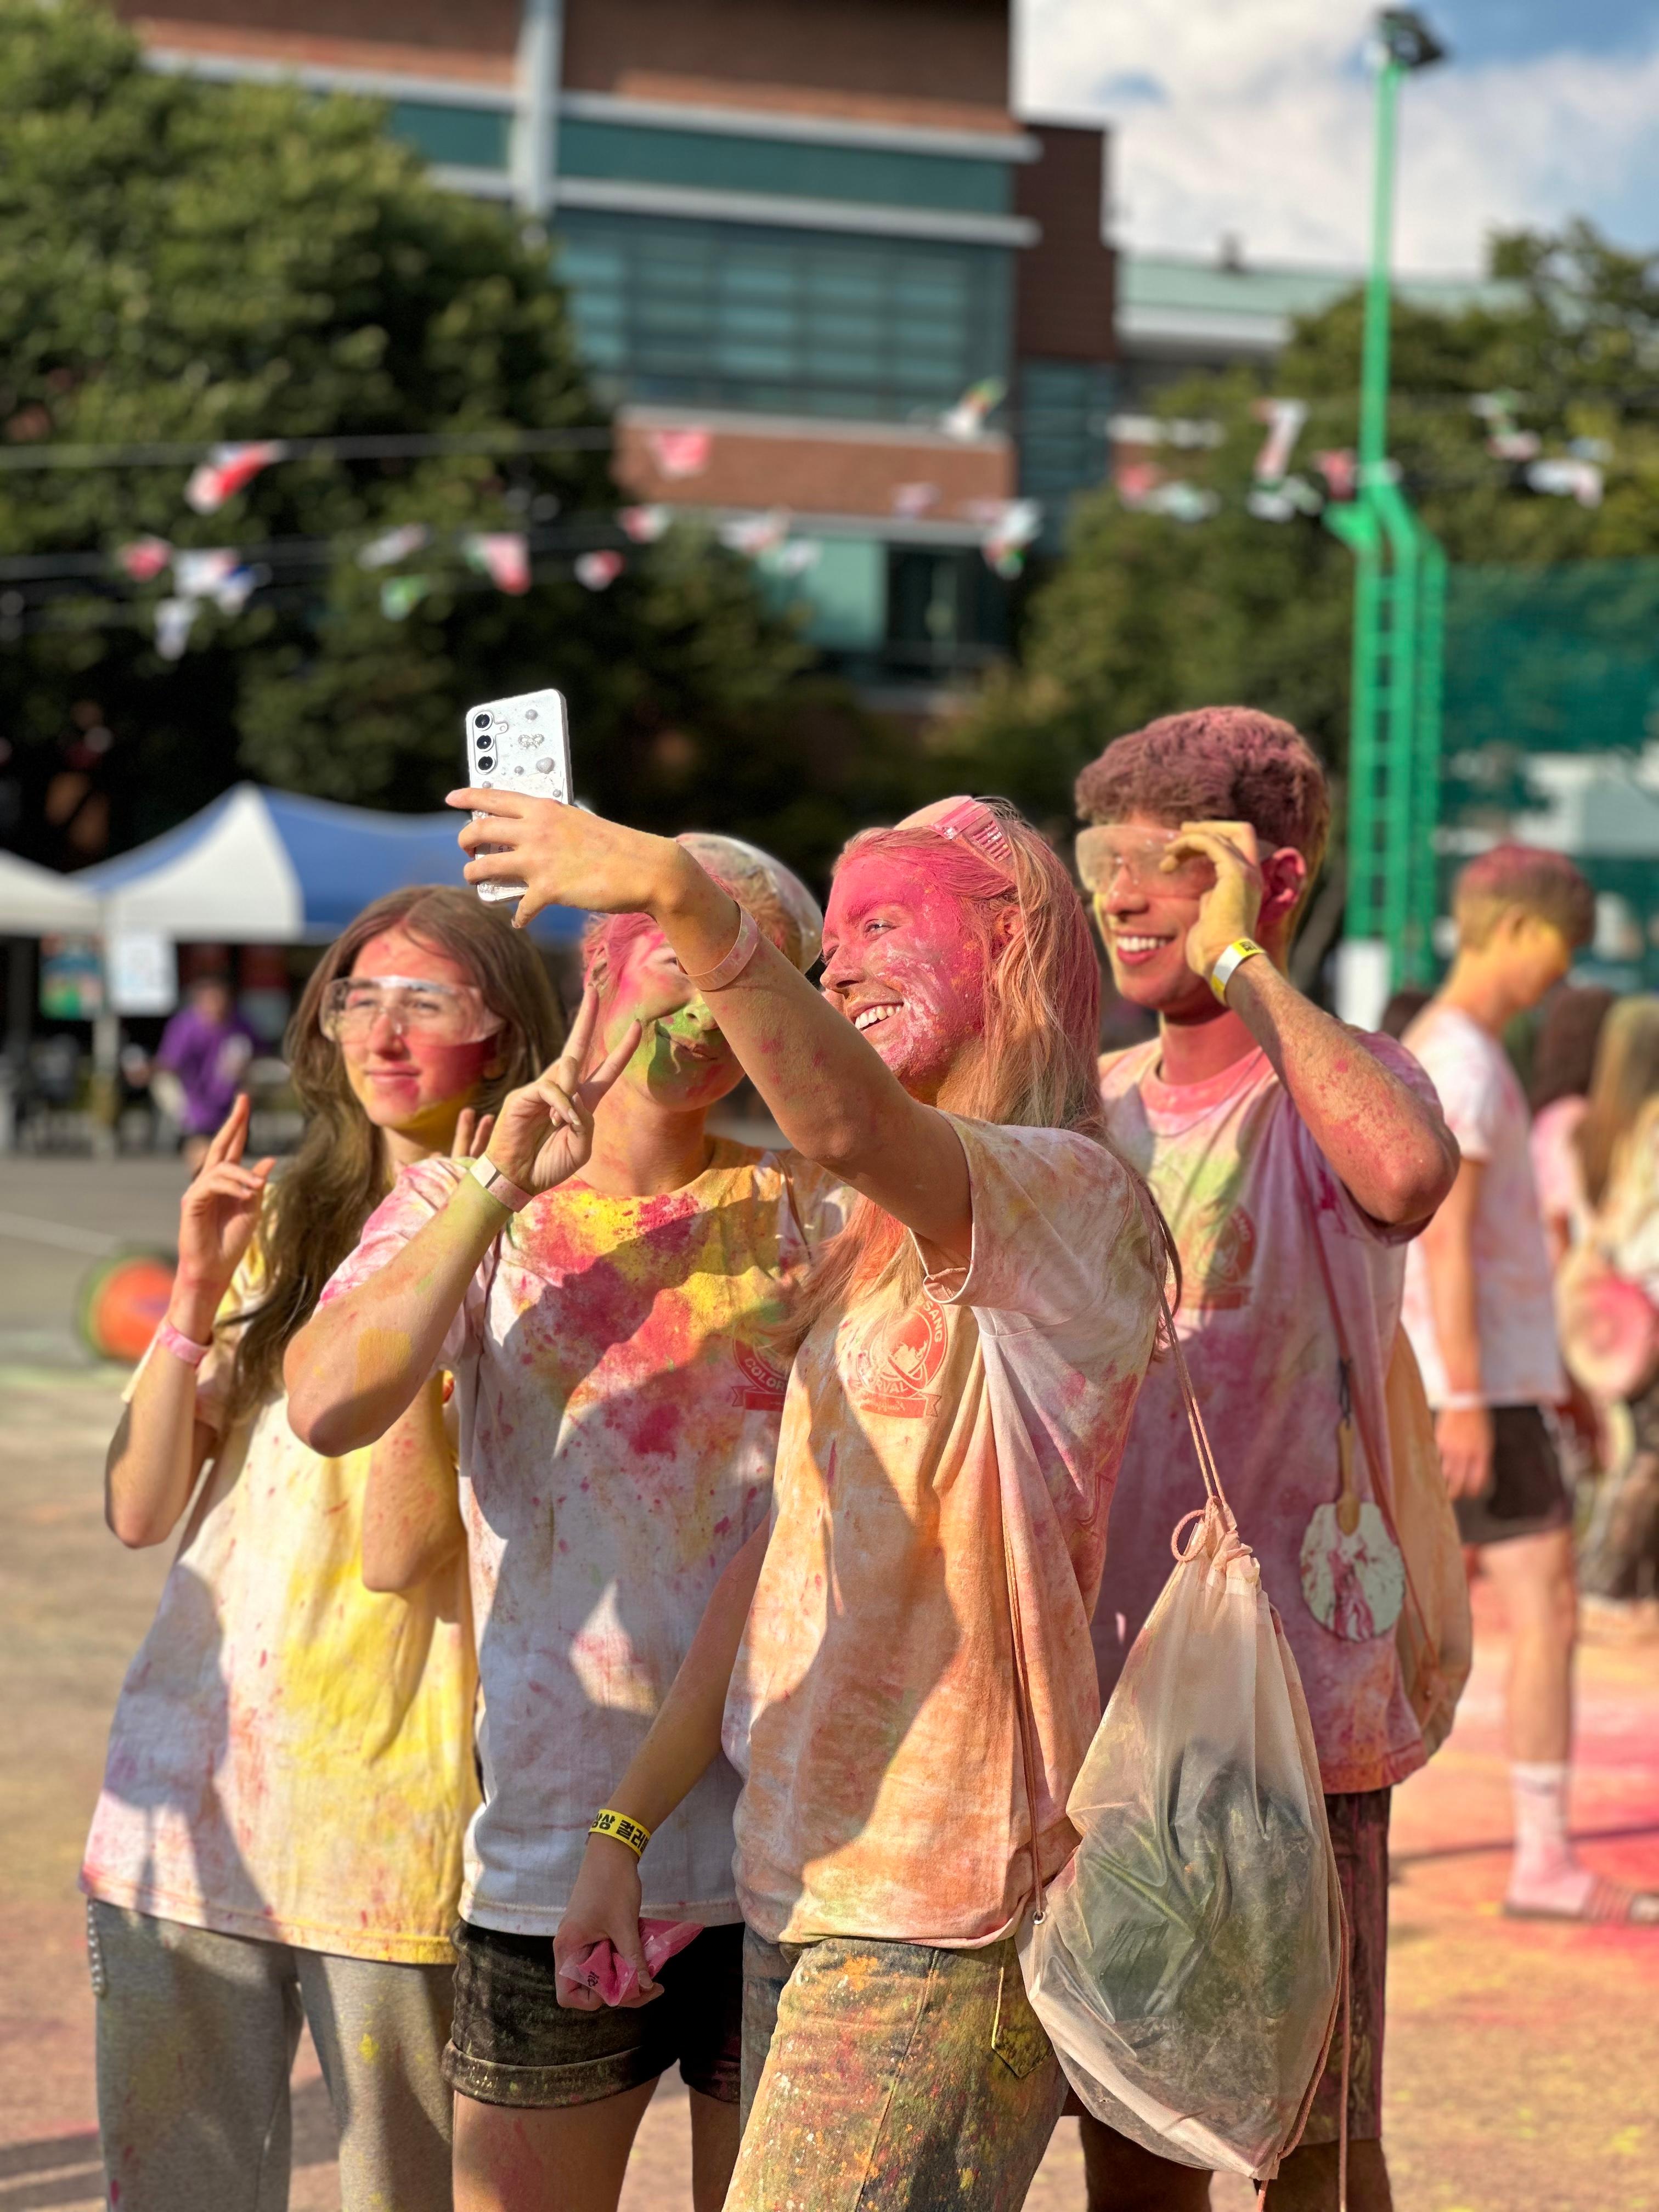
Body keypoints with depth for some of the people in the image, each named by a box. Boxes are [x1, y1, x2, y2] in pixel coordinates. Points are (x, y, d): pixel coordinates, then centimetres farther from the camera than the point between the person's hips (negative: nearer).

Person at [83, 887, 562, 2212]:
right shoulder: (281, 1232, 12)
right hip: (185, 1803, 5)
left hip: (392, 1813, -5)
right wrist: (197, 1295, -7)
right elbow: (142, 1511, 5)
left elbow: (421, 1553, -15)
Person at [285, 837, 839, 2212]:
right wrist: (498, 1193, -16)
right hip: (561, 1852, 0)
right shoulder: (460, 1201, 6)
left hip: (790, 1839, 0)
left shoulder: (802, 1207, 7)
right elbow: (328, 1408, -12)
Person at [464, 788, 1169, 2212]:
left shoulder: (1070, 1199, -9)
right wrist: (624, 1828, 16)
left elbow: (849, 1126, -32)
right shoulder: (871, 1246, 18)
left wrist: (683, 895, -43)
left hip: (942, 1916, -8)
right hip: (799, 1881, 8)